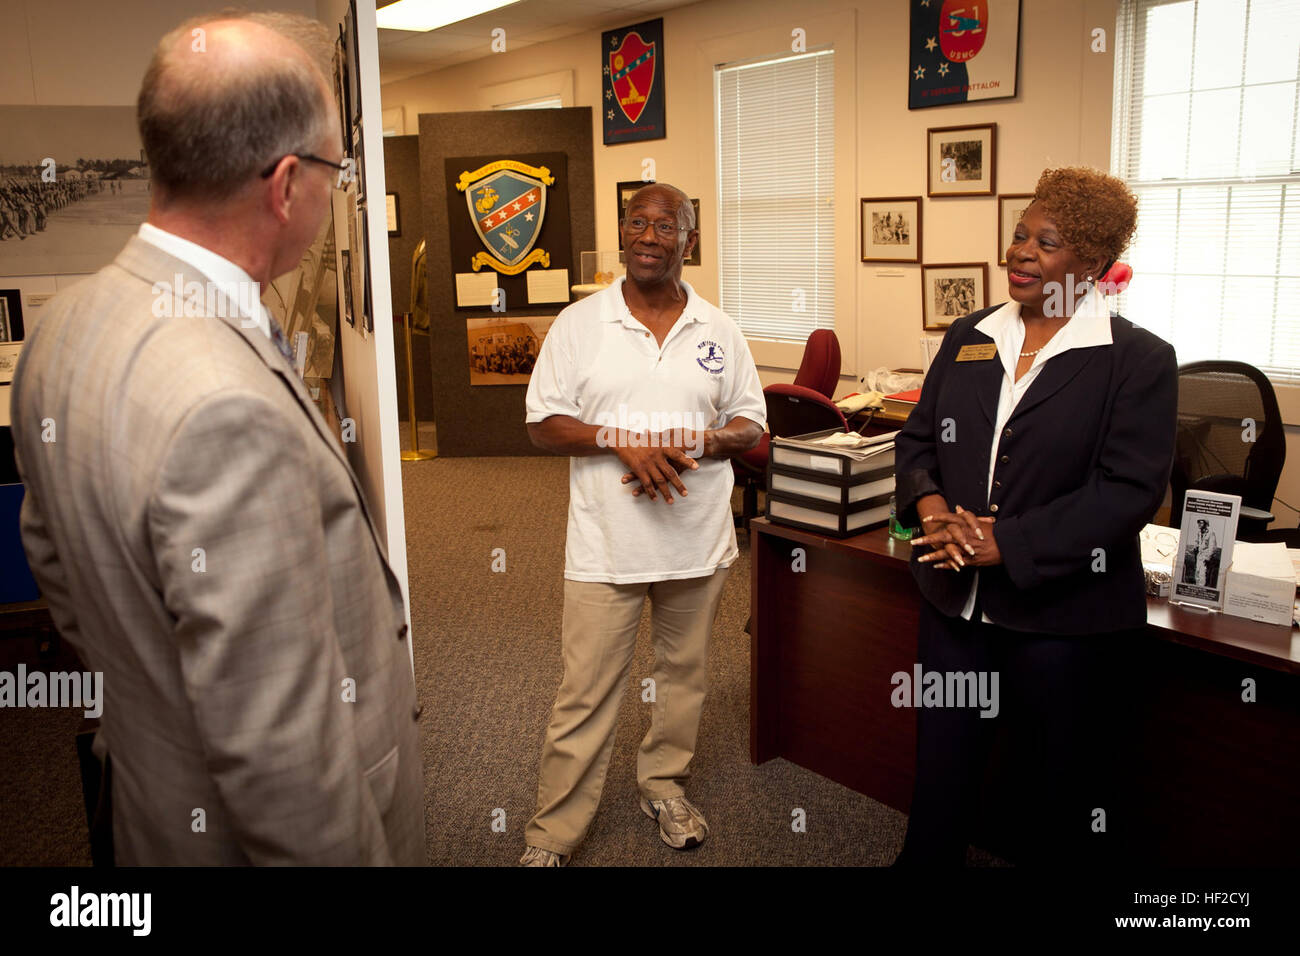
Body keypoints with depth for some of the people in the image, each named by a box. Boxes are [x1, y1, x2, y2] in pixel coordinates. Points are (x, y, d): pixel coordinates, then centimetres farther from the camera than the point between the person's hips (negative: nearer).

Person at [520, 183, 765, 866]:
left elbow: (751, 425, 6)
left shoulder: (718, 332, 4)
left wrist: (698, 443, -15)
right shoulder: (579, 323, -1)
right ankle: (551, 834, 17)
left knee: (684, 672, 17)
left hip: (698, 540, 3)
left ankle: (665, 784, 40)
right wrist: (619, 441, -20)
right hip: (606, 545, -2)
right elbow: (542, 424, -4)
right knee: (586, 691, 2)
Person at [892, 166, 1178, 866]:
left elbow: (1129, 490, -16)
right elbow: (918, 438, 10)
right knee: (940, 770, 18)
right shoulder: (968, 338, 7)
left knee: (1058, 792, 14)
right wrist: (931, 505, -12)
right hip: (955, 599, 5)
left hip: (1062, 612, -4)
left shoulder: (1139, 360, -9)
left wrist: (1005, 542, -22)